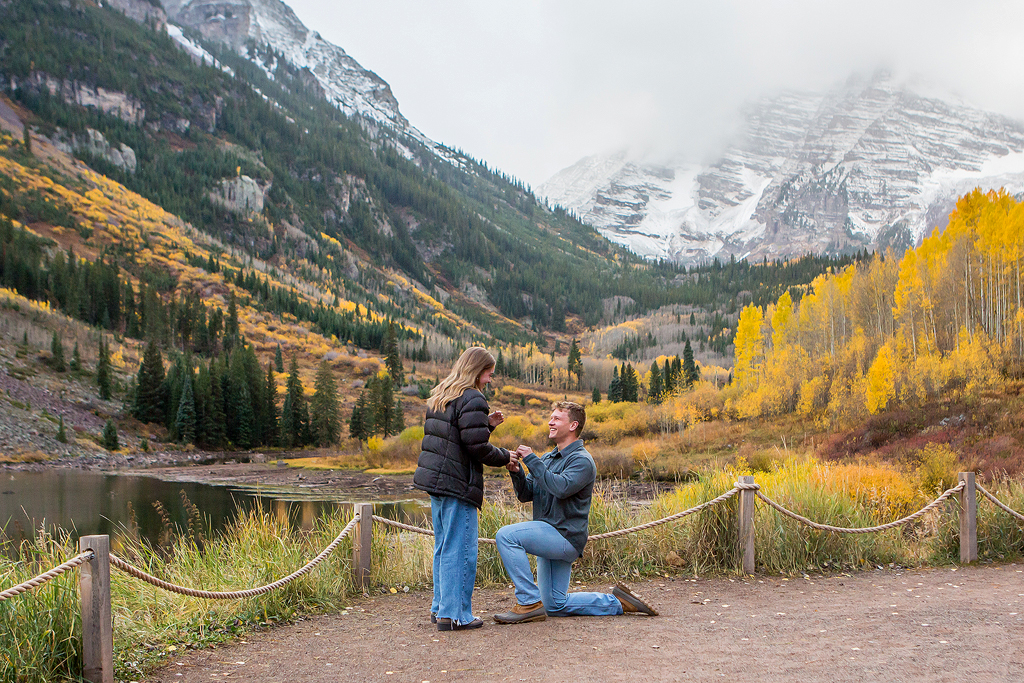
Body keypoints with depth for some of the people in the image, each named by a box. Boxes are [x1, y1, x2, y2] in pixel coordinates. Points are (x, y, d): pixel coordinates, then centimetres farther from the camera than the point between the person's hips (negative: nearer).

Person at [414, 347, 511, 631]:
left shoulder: (439, 398, 16)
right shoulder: (472, 400, -13)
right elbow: (477, 447, -17)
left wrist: (487, 424, 17)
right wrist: (504, 457, -1)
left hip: (435, 480, 9)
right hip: (458, 485, -9)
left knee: (443, 547, 16)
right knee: (460, 550, -3)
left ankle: (440, 607, 22)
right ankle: (454, 614, 0)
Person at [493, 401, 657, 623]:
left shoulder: (582, 460, -10)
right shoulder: (548, 458, 17)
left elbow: (561, 487, -28)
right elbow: (525, 495, 11)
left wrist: (531, 460, -23)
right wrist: (516, 472, -8)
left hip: (565, 536, -9)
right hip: (551, 538, 9)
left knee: (506, 535, -26)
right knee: (555, 605, 11)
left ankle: (530, 603, -21)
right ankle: (617, 603, 21)